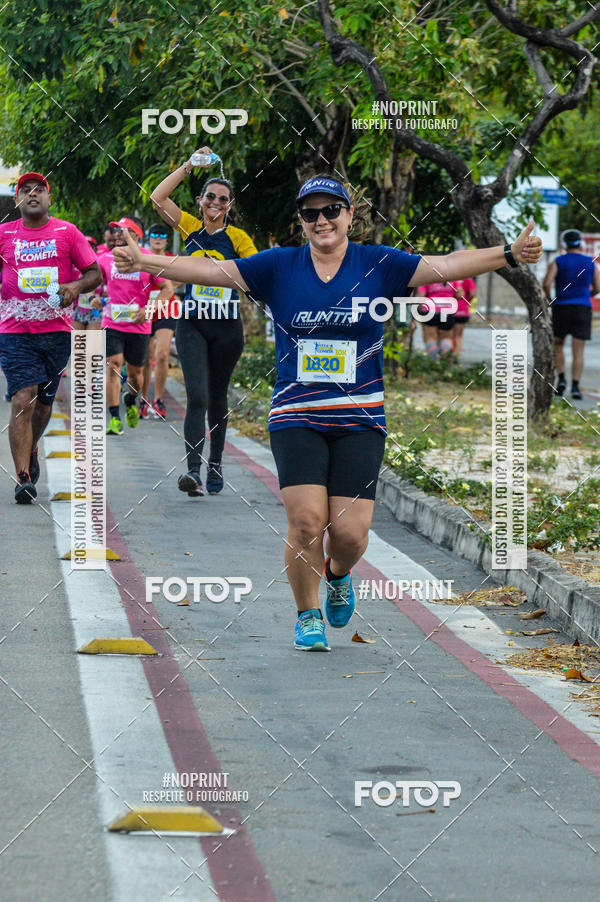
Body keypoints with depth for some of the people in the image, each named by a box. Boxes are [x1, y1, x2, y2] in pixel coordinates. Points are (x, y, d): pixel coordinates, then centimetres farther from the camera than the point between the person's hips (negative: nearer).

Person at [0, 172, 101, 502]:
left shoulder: (67, 232, 5)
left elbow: (95, 273, 7)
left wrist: (76, 286, -13)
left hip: (56, 329, 2)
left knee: (44, 400, 13)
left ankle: (31, 451, 42)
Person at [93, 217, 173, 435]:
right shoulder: (106, 259, 5)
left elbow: (167, 288, -3)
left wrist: (149, 310, -15)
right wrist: (95, 298, -4)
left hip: (139, 326, -1)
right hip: (112, 324, 1)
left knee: (135, 372, 10)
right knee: (113, 367, -14)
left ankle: (131, 401, 43)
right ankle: (115, 419, -13)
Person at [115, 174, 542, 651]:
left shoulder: (378, 265, 3)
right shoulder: (279, 266, 4)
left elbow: (444, 266, -5)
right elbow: (212, 270, 2)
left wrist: (509, 253, -16)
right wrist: (146, 261, -7)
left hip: (360, 420, 0)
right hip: (296, 419, 0)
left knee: (350, 532, -7)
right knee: (307, 520, -15)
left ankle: (338, 574, 30)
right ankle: (308, 615, 9)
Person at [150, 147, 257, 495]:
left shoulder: (238, 238, -1)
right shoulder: (191, 227, 3)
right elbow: (158, 197, -5)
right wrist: (190, 165, -8)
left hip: (227, 326, 0)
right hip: (192, 325, 0)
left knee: (217, 398, 12)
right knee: (197, 397, -15)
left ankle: (215, 464, 30)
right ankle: (193, 471, -23)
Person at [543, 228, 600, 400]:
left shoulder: (558, 262, 0)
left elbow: (546, 284, -11)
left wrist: (549, 300, 6)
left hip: (561, 308, -1)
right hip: (583, 308, 1)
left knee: (558, 345, 18)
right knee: (578, 351, -2)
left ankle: (561, 378, 3)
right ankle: (575, 386, -11)